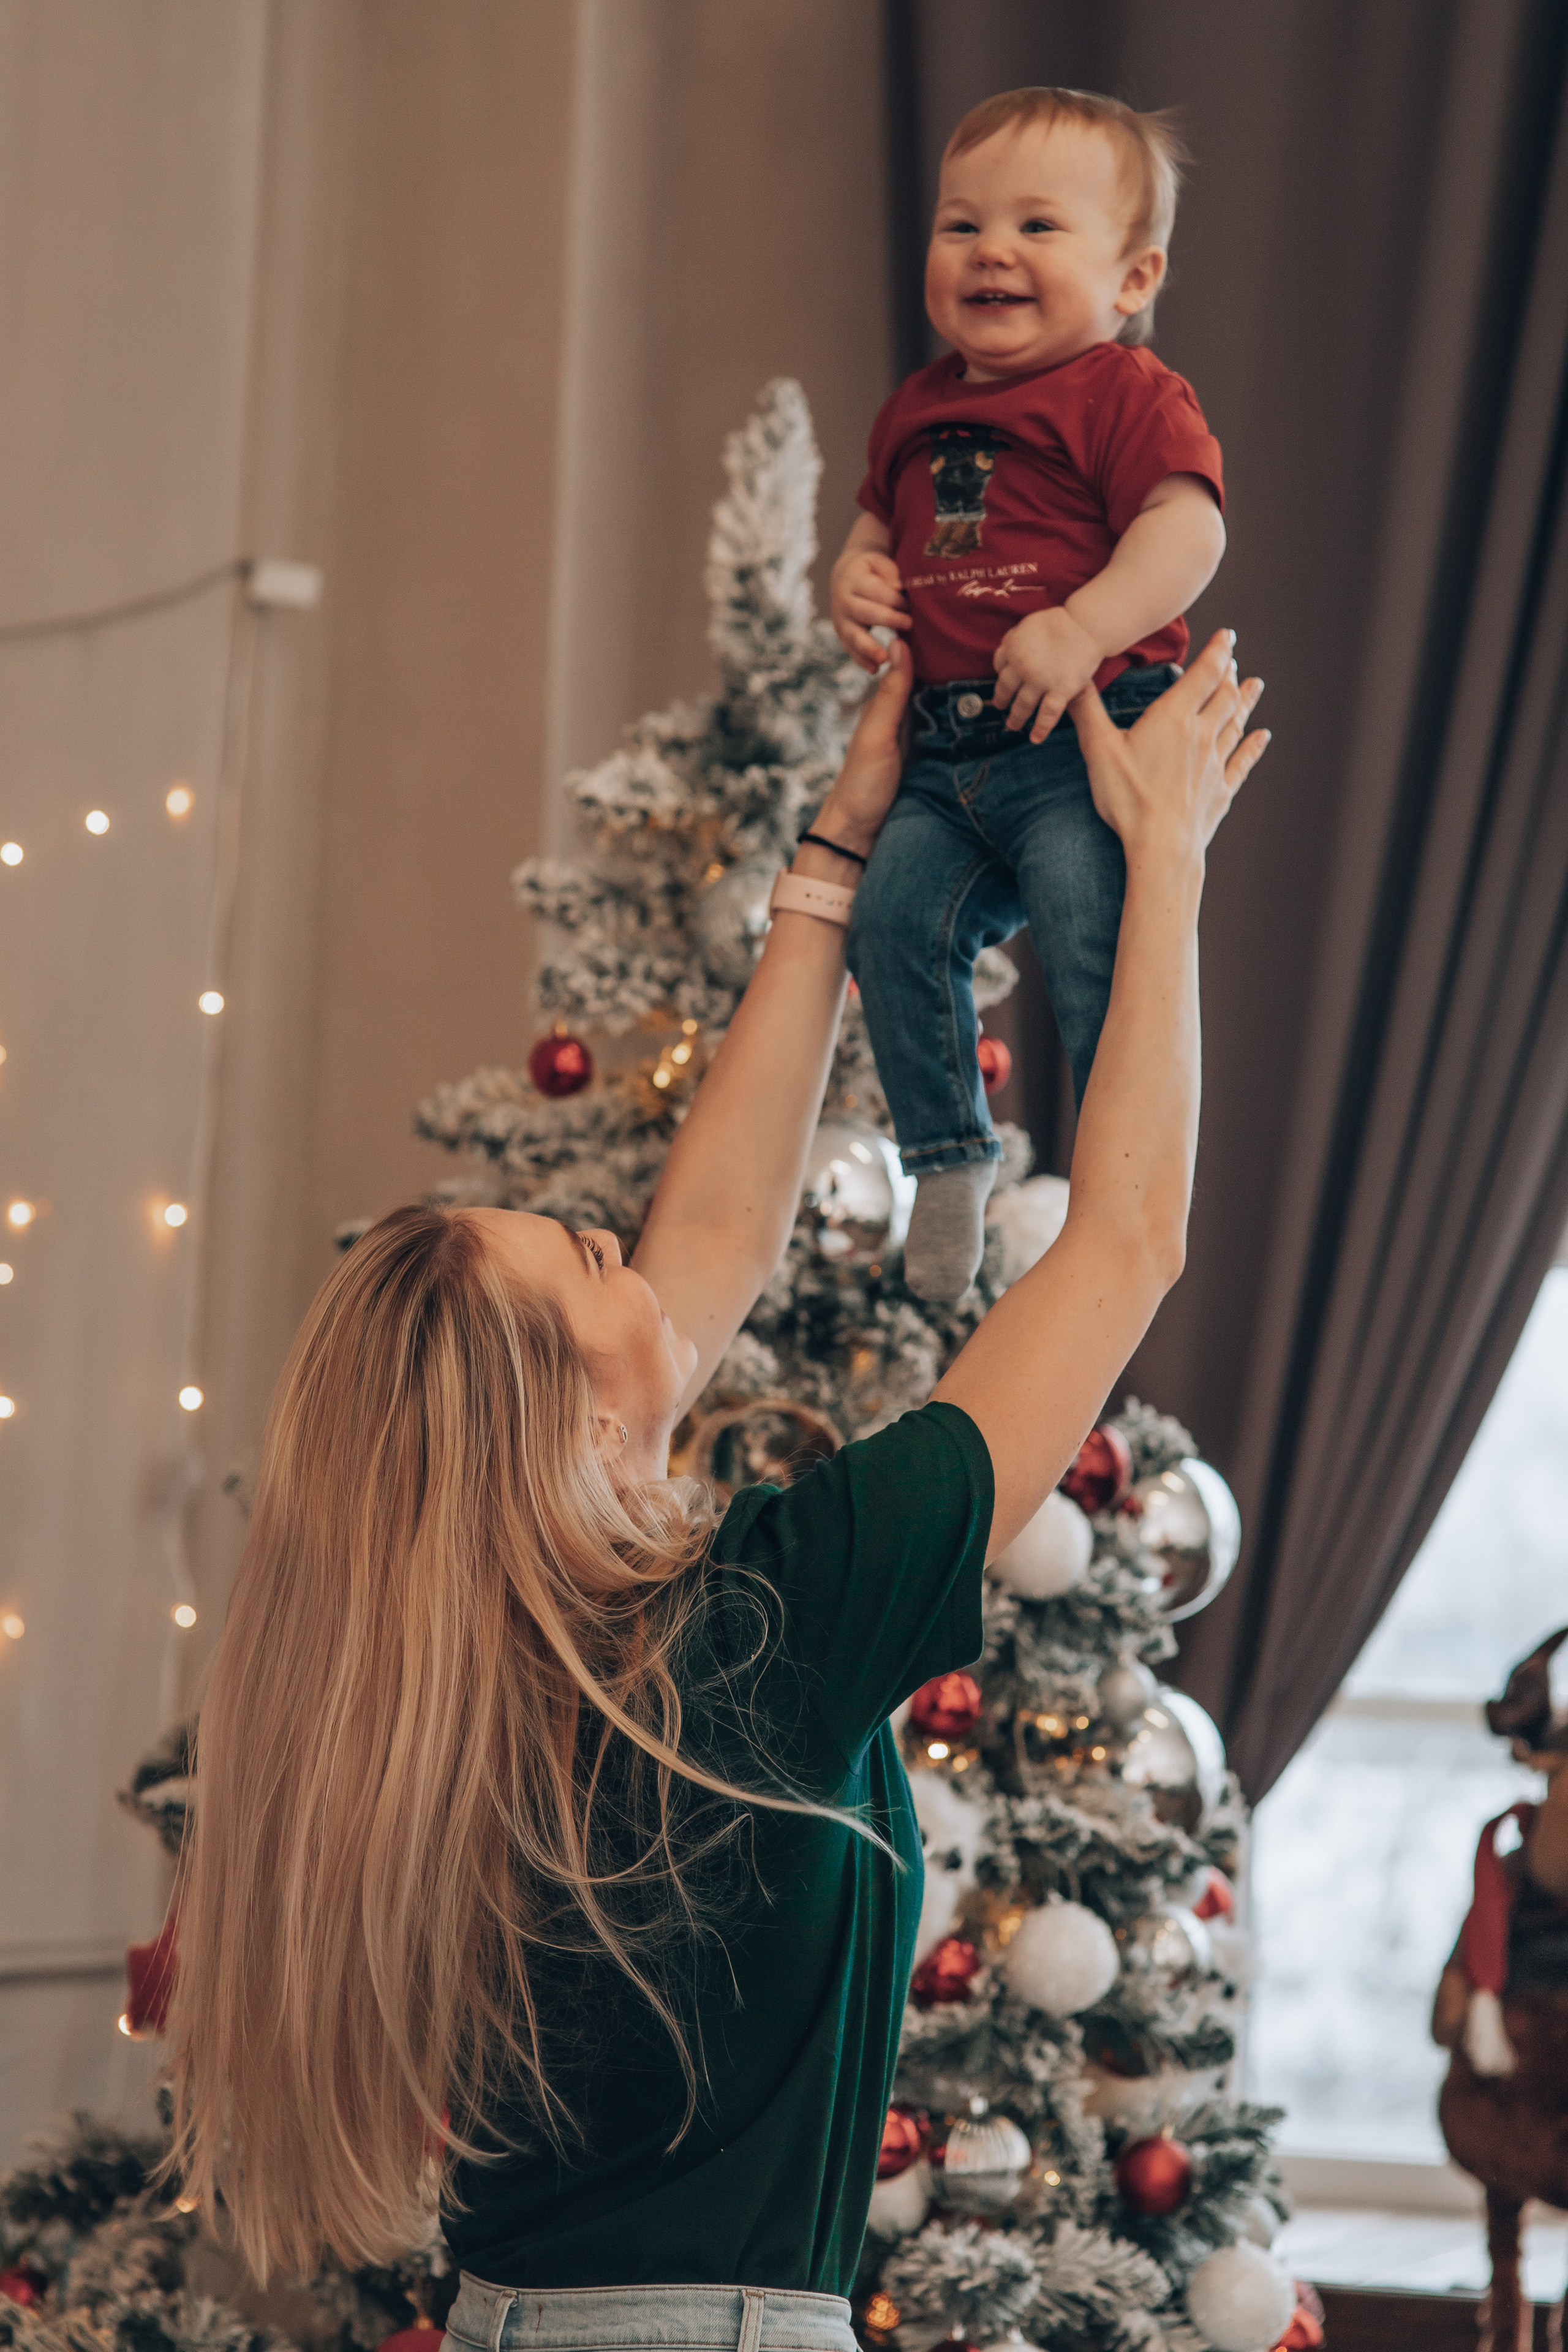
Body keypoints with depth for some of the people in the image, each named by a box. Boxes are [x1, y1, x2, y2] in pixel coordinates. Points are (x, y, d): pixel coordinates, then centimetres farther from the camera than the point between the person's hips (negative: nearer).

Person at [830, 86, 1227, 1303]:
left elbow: (1189, 527, -18)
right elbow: (885, 519, 33)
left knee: (1092, 940, -19)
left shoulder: (1128, 396, -5)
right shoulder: (919, 413, 18)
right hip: (950, 757, 7)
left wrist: (1082, 627, -31)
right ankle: (951, 1153, 10)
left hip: (1085, 744, -7)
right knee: (895, 913, -6)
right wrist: (856, 572, 9)